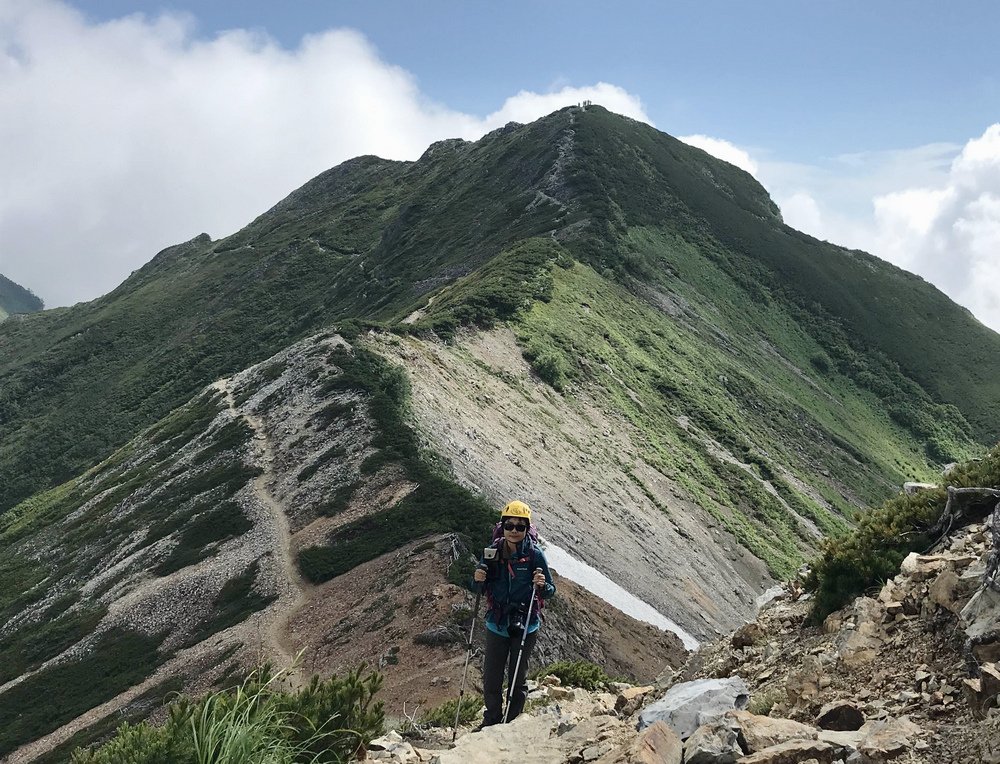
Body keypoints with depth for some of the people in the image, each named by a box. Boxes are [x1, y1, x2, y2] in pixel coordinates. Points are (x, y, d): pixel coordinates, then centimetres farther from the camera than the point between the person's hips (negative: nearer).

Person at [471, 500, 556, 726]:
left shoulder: (534, 554, -11)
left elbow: (550, 591, -6)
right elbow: (480, 589, 9)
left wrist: (542, 585, -28)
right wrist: (478, 579, -13)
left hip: (525, 627, -3)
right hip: (497, 625, 3)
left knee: (517, 680, 9)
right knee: (491, 679, 7)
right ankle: (491, 723, 27)